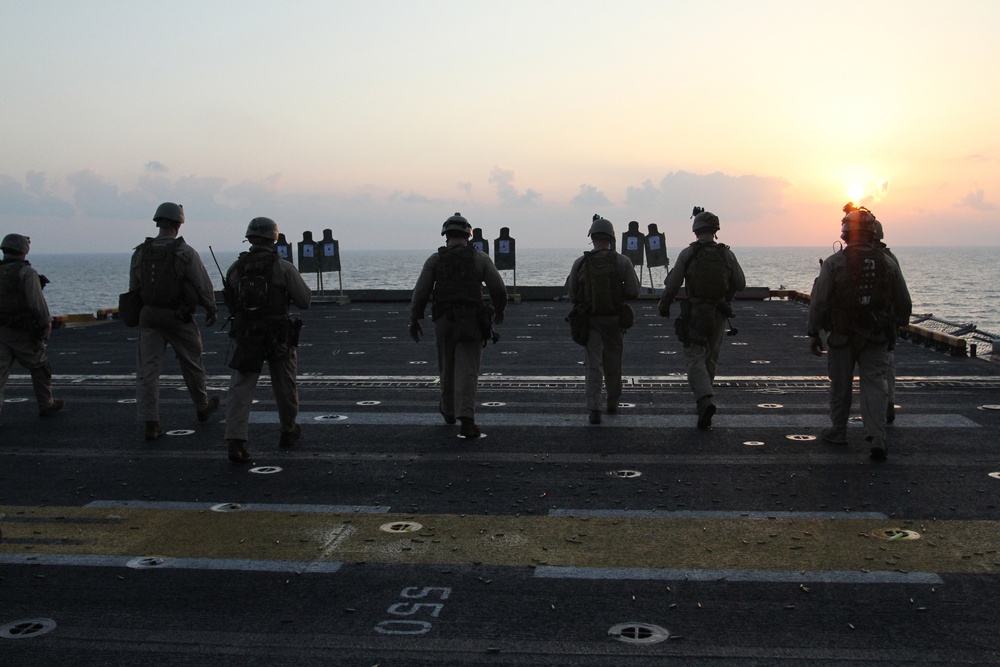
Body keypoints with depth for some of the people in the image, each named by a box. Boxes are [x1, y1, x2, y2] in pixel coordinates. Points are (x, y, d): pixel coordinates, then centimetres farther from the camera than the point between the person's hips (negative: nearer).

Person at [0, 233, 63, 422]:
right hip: (23, 333, -5)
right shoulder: (27, 272, -11)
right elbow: (36, 301, -18)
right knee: (39, 368, 15)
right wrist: (47, 322, -8)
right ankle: (46, 405, 28)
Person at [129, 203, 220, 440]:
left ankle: (151, 423, -5)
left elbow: (134, 288, 10)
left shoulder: (140, 252, 2)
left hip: (148, 316, 3)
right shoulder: (185, 252, -11)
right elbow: (204, 285, -7)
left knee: (147, 369, 2)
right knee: (191, 365, 16)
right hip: (178, 318, -3)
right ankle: (202, 407, 35)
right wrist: (211, 310, 8)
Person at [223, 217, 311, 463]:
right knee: (285, 386, 18)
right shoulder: (284, 267, -10)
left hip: (246, 336, 2)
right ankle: (288, 431, 35)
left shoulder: (235, 268, 1)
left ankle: (235, 441, -14)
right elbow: (305, 301, -6)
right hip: (279, 337, -1)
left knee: (240, 390, 0)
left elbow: (231, 305, 9)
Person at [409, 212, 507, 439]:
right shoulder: (480, 258, 2)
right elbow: (499, 289, 1)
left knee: (447, 367, 18)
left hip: (444, 322, 1)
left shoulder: (435, 259, 3)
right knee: (467, 371, -4)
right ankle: (466, 419, -17)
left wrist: (414, 319, 5)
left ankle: (448, 410, 38)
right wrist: (499, 309, 19)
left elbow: (420, 292, -2)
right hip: (472, 322, -1)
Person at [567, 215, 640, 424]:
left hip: (589, 320, -1)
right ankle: (613, 403, 33)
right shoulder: (622, 262, -8)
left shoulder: (580, 263, -7)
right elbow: (633, 291, -8)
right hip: (615, 319, 1)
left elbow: (571, 293, 0)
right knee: (613, 363, 17)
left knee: (592, 365, -1)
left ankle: (594, 409, -13)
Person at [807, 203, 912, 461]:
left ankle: (838, 431, 27)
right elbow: (904, 304, 10)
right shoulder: (888, 263, 1)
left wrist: (813, 333, 1)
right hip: (877, 338, 2)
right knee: (874, 384, 2)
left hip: (842, 336, -1)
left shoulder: (834, 263, -9)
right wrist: (897, 326, 27)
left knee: (840, 384, 12)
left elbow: (819, 301, -8)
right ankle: (877, 438, -11)